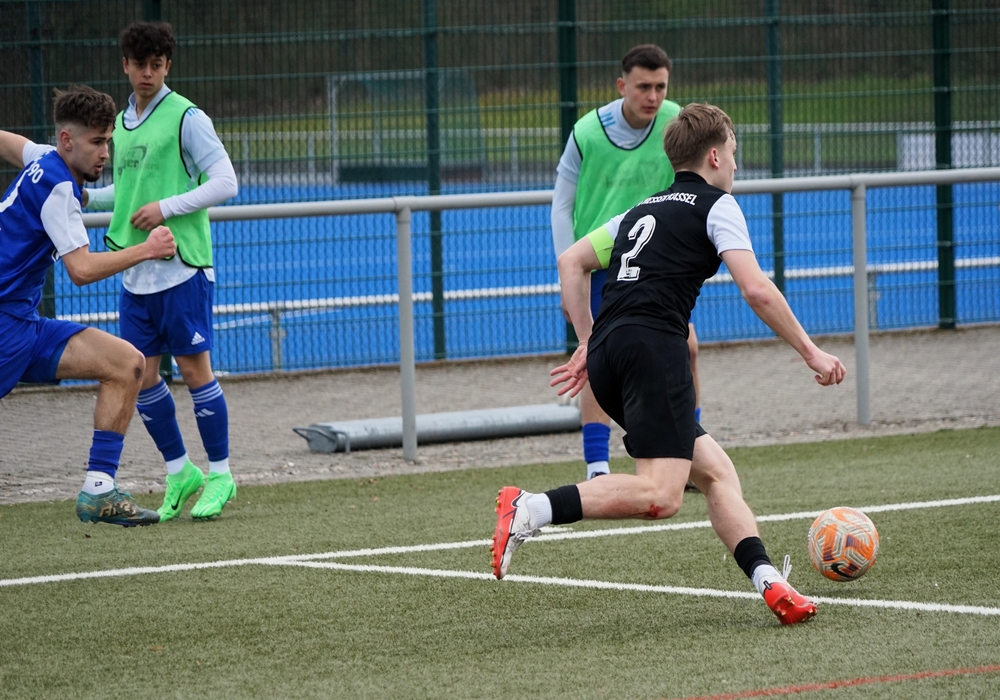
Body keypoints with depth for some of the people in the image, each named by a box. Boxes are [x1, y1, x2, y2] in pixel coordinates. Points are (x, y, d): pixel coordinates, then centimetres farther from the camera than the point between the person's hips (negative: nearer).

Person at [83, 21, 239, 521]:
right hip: (135, 270, 7)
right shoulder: (122, 123, 15)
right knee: (141, 376, 5)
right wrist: (87, 196, 12)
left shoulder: (186, 117, -7)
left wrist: (166, 208, -16)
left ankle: (219, 476, 6)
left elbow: (225, 183, -11)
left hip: (182, 266, -7)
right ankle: (178, 472, 18)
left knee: (194, 369, -4)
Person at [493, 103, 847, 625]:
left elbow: (570, 262, 30)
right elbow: (756, 290, -4)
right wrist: (811, 353, 3)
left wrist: (589, 344, 31)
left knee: (715, 471, 10)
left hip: (607, 354, 9)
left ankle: (768, 582, -3)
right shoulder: (716, 205, 8)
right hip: (653, 346, -9)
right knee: (660, 495, -19)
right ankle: (532, 509, -31)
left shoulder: (644, 211, 30)